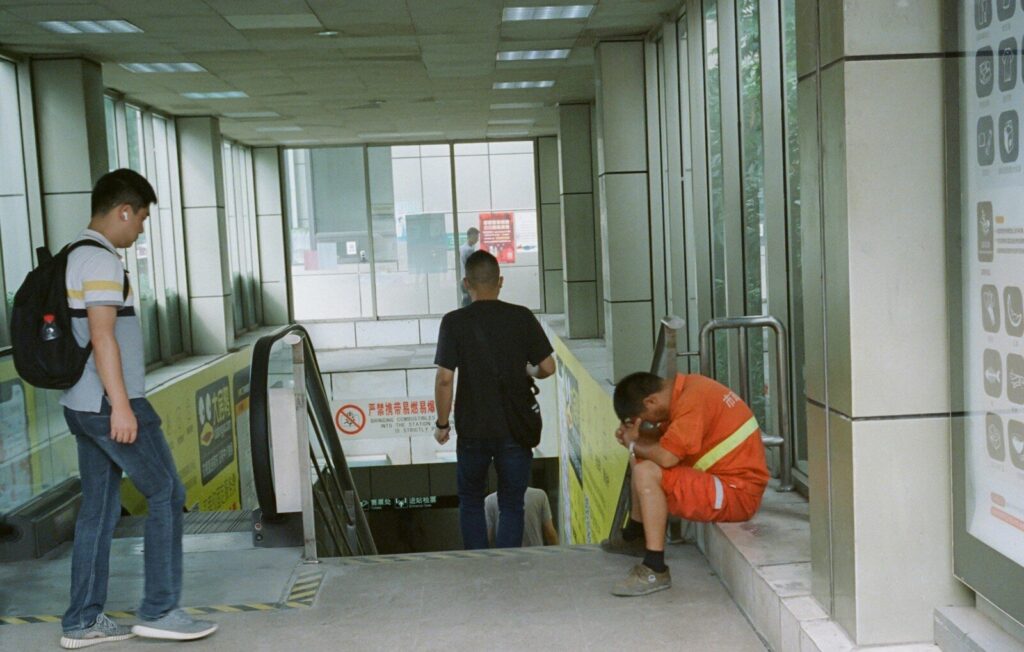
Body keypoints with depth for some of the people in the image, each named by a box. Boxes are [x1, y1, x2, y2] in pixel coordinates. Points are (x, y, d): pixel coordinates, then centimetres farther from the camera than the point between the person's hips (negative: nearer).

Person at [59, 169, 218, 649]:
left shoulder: (75, 257, 17)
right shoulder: (101, 260, -14)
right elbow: (102, 335, -22)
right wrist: (121, 406, -23)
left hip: (83, 406, 10)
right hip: (109, 405, -10)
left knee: (98, 509, 12)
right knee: (166, 494, -1)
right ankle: (158, 611, 4)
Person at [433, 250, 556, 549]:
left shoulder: (454, 322, -8)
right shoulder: (522, 317, -5)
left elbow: (445, 379, -12)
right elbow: (547, 367, -3)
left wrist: (442, 423, 0)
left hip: (473, 429, 0)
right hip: (515, 429, 0)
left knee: (471, 502, 18)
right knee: (511, 506, 10)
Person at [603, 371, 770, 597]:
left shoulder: (692, 400, -23)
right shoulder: (685, 388, 6)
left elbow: (666, 457, -29)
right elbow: (664, 437, 17)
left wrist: (634, 445, -10)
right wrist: (635, 436, -2)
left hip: (738, 492, -10)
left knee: (646, 473, -26)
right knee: (643, 458, 18)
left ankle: (655, 570, -22)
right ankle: (635, 536, 28)